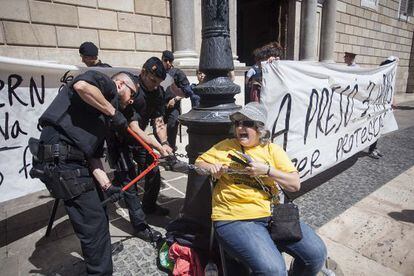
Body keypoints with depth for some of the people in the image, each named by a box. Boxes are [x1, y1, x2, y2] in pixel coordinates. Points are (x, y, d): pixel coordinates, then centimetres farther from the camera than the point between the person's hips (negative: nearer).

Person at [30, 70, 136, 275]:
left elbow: (94, 156, 19)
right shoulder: (106, 83, 3)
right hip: (60, 159, -10)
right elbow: (81, 85, -23)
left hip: (75, 162, 10)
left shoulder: (103, 118, 24)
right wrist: (113, 112, -10)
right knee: (94, 225, -2)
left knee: (98, 218, 22)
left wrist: (106, 186, 8)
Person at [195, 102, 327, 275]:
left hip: (272, 214, 4)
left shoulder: (272, 150, 10)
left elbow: (295, 184, 4)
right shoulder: (226, 146, 8)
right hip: (235, 219, -3)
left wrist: (266, 170, -11)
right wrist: (210, 168, -7)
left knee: (317, 253, -7)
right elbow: (198, 163, 15)